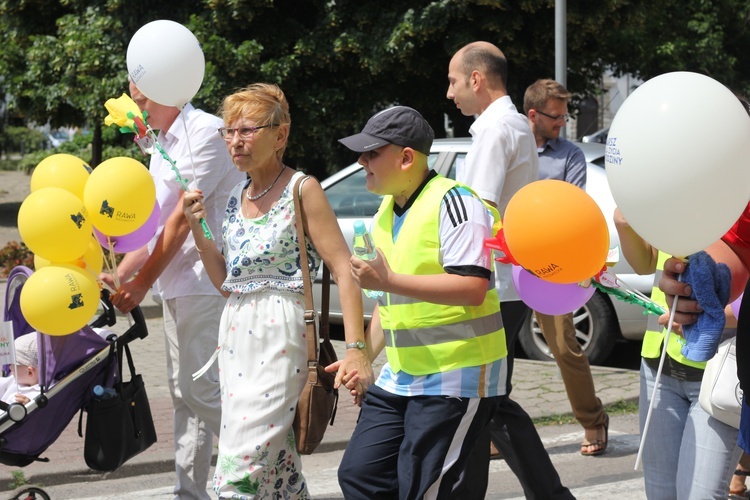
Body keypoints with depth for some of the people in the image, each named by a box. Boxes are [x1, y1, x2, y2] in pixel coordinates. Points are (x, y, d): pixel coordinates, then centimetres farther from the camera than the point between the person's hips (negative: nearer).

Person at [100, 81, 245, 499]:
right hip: (176, 285, 9)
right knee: (184, 392, 10)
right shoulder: (163, 145, 18)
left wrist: (142, 283, -14)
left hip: (207, 281, -9)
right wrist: (121, 274, 9)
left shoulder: (207, 132, -11)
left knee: (201, 388, -13)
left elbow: (183, 218, -15)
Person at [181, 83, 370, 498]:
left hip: (281, 336, -7)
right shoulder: (237, 198, 14)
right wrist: (197, 229, 4)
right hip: (236, 335, 7)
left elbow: (344, 271, -12)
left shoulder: (301, 191, -6)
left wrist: (355, 349, -20)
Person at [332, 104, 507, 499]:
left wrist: (389, 280, -27)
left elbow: (472, 288, -26)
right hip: (401, 378, 9)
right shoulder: (387, 213, 15)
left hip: (456, 377, -9)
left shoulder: (453, 203, -15)